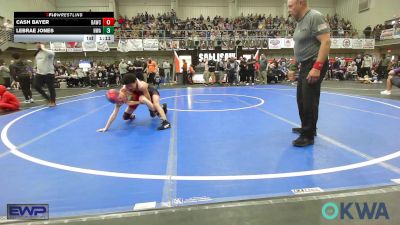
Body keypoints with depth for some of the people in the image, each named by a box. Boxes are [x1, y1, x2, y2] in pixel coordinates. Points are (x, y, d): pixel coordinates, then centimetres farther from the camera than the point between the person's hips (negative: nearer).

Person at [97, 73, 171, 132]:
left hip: (150, 91, -4)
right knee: (125, 117, 1)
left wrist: (134, 102, -38)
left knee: (156, 103, -38)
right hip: (137, 94, 4)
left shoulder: (142, 86, -42)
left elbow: (149, 101, -29)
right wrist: (106, 128, -29)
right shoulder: (123, 90, -31)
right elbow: (115, 112, -28)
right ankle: (131, 116, 35)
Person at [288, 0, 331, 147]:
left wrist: (317, 67, -30)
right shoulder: (300, 21, 12)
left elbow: (326, 42, -23)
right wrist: (301, 65, 17)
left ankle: (308, 136, 5)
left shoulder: (315, 17, -15)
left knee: (309, 100, -5)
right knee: (301, 99, 17)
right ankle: (306, 127, 34)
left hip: (314, 65, -10)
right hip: (304, 65, 10)